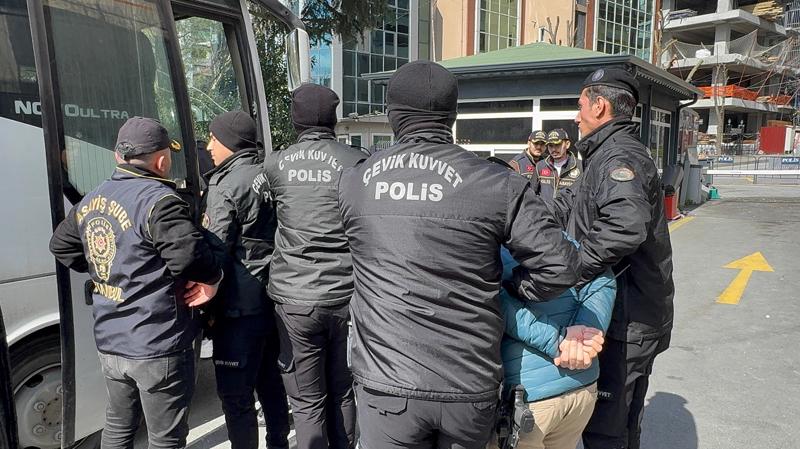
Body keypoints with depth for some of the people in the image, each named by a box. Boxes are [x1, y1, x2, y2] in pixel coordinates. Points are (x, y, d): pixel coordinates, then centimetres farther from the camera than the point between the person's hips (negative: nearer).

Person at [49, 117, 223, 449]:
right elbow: (190, 255, -33)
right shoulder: (157, 200, -21)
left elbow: (60, 246, 21)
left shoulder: (90, 201, 7)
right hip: (157, 348, -8)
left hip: (108, 344, 8)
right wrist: (212, 280, -15)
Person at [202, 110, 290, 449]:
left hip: (241, 306, -8)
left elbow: (215, 252, -16)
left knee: (235, 394, 2)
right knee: (270, 382, 21)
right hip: (272, 297, 9)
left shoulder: (225, 186, -13)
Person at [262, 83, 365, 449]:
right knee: (342, 393, 17)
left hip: (294, 298, 0)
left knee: (307, 402, 9)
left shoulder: (274, 164, 1)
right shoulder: (357, 162, -3)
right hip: (345, 296, 1)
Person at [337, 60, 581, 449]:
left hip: (386, 387, 0)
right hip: (470, 388, 0)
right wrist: (507, 293, 7)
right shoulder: (498, 185, -9)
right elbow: (559, 268, -9)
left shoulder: (351, 183, 0)